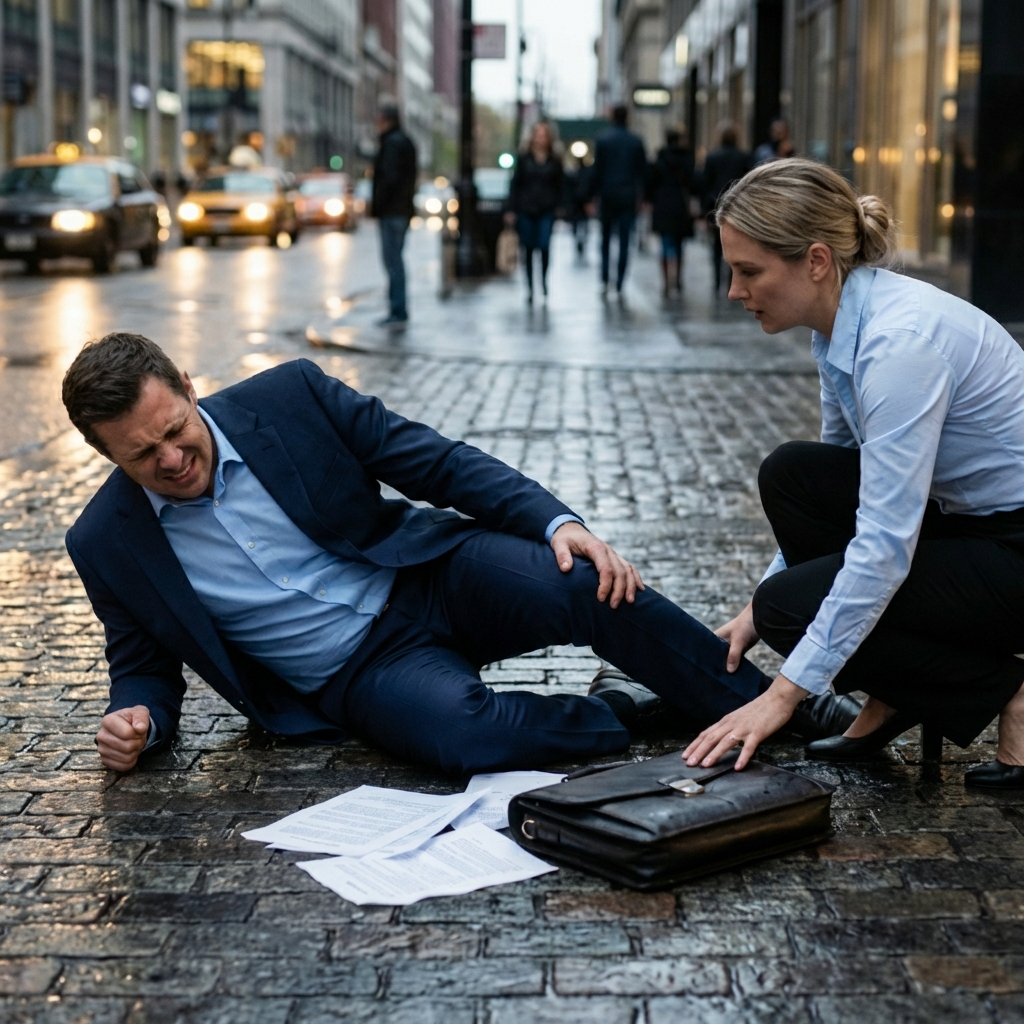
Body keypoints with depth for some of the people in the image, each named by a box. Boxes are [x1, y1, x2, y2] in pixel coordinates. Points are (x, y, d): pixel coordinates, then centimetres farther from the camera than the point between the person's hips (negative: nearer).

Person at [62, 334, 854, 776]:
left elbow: (438, 462, -5)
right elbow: (144, 665, 10)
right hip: (354, 675, 0)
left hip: (429, 577, 1)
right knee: (464, 736, -35)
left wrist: (555, 521, -18)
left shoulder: (287, 396, -8)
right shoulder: (107, 544, -5)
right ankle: (620, 718, -7)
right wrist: (139, 718, -14)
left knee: (589, 589, -28)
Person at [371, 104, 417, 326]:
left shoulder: (392, 143, -13)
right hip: (403, 209, 10)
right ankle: (398, 310, 16)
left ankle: (398, 311, -11)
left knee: (393, 260, -9)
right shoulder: (406, 142, 18)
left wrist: (376, 202, -13)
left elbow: (389, 177, -21)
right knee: (395, 260, 14)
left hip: (391, 210, -10)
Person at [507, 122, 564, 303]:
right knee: (528, 249, 4)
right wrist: (512, 209, -1)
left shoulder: (554, 162, 7)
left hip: (546, 211, -1)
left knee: (544, 246, -14)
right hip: (526, 210, 1)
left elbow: (559, 186, 10)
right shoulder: (524, 159, 5)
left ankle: (544, 278, 13)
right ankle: (530, 286, 15)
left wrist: (558, 207, 0)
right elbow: (515, 184, 5)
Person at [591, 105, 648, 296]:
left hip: (608, 195, -1)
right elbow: (643, 171, 3)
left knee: (605, 239, 12)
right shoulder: (636, 142, 1)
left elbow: (597, 169, -4)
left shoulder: (602, 139, -3)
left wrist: (593, 194, 1)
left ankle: (604, 281, 3)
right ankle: (619, 285, -2)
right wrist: (641, 193, 11)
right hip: (629, 196, 1)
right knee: (624, 241, 2)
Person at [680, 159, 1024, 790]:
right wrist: (760, 605, 8)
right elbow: (838, 479, 14)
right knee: (791, 475, -1)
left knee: (792, 607, -14)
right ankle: (895, 702, 7)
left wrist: (784, 694, -28)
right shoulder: (844, 323, 1)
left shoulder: (900, 339, -28)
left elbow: (885, 546, -31)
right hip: (968, 515, 9)